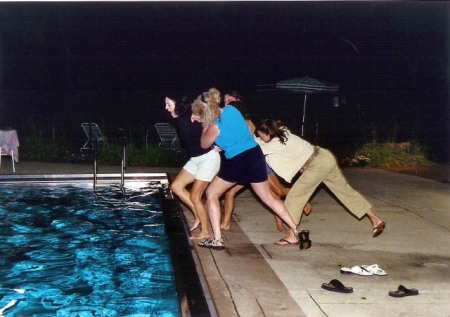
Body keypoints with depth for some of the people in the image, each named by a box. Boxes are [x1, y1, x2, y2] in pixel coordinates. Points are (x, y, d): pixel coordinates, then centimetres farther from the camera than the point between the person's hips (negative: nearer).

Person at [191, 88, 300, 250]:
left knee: (211, 194, 10)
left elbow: (204, 144, 3)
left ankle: (217, 240, 6)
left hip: (237, 162, -7)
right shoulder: (231, 109, 3)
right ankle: (296, 231, 17)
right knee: (268, 197, 17)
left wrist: (205, 125, 8)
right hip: (255, 155, 7)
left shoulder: (215, 126, -15)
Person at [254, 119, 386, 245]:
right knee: (345, 191, 16)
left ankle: (293, 235, -4)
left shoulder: (277, 143, -20)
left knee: (294, 196, -6)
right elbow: (262, 144, 22)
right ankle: (376, 220, 23)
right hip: (324, 159, 10)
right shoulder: (282, 135, 5)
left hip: (318, 164, -10)